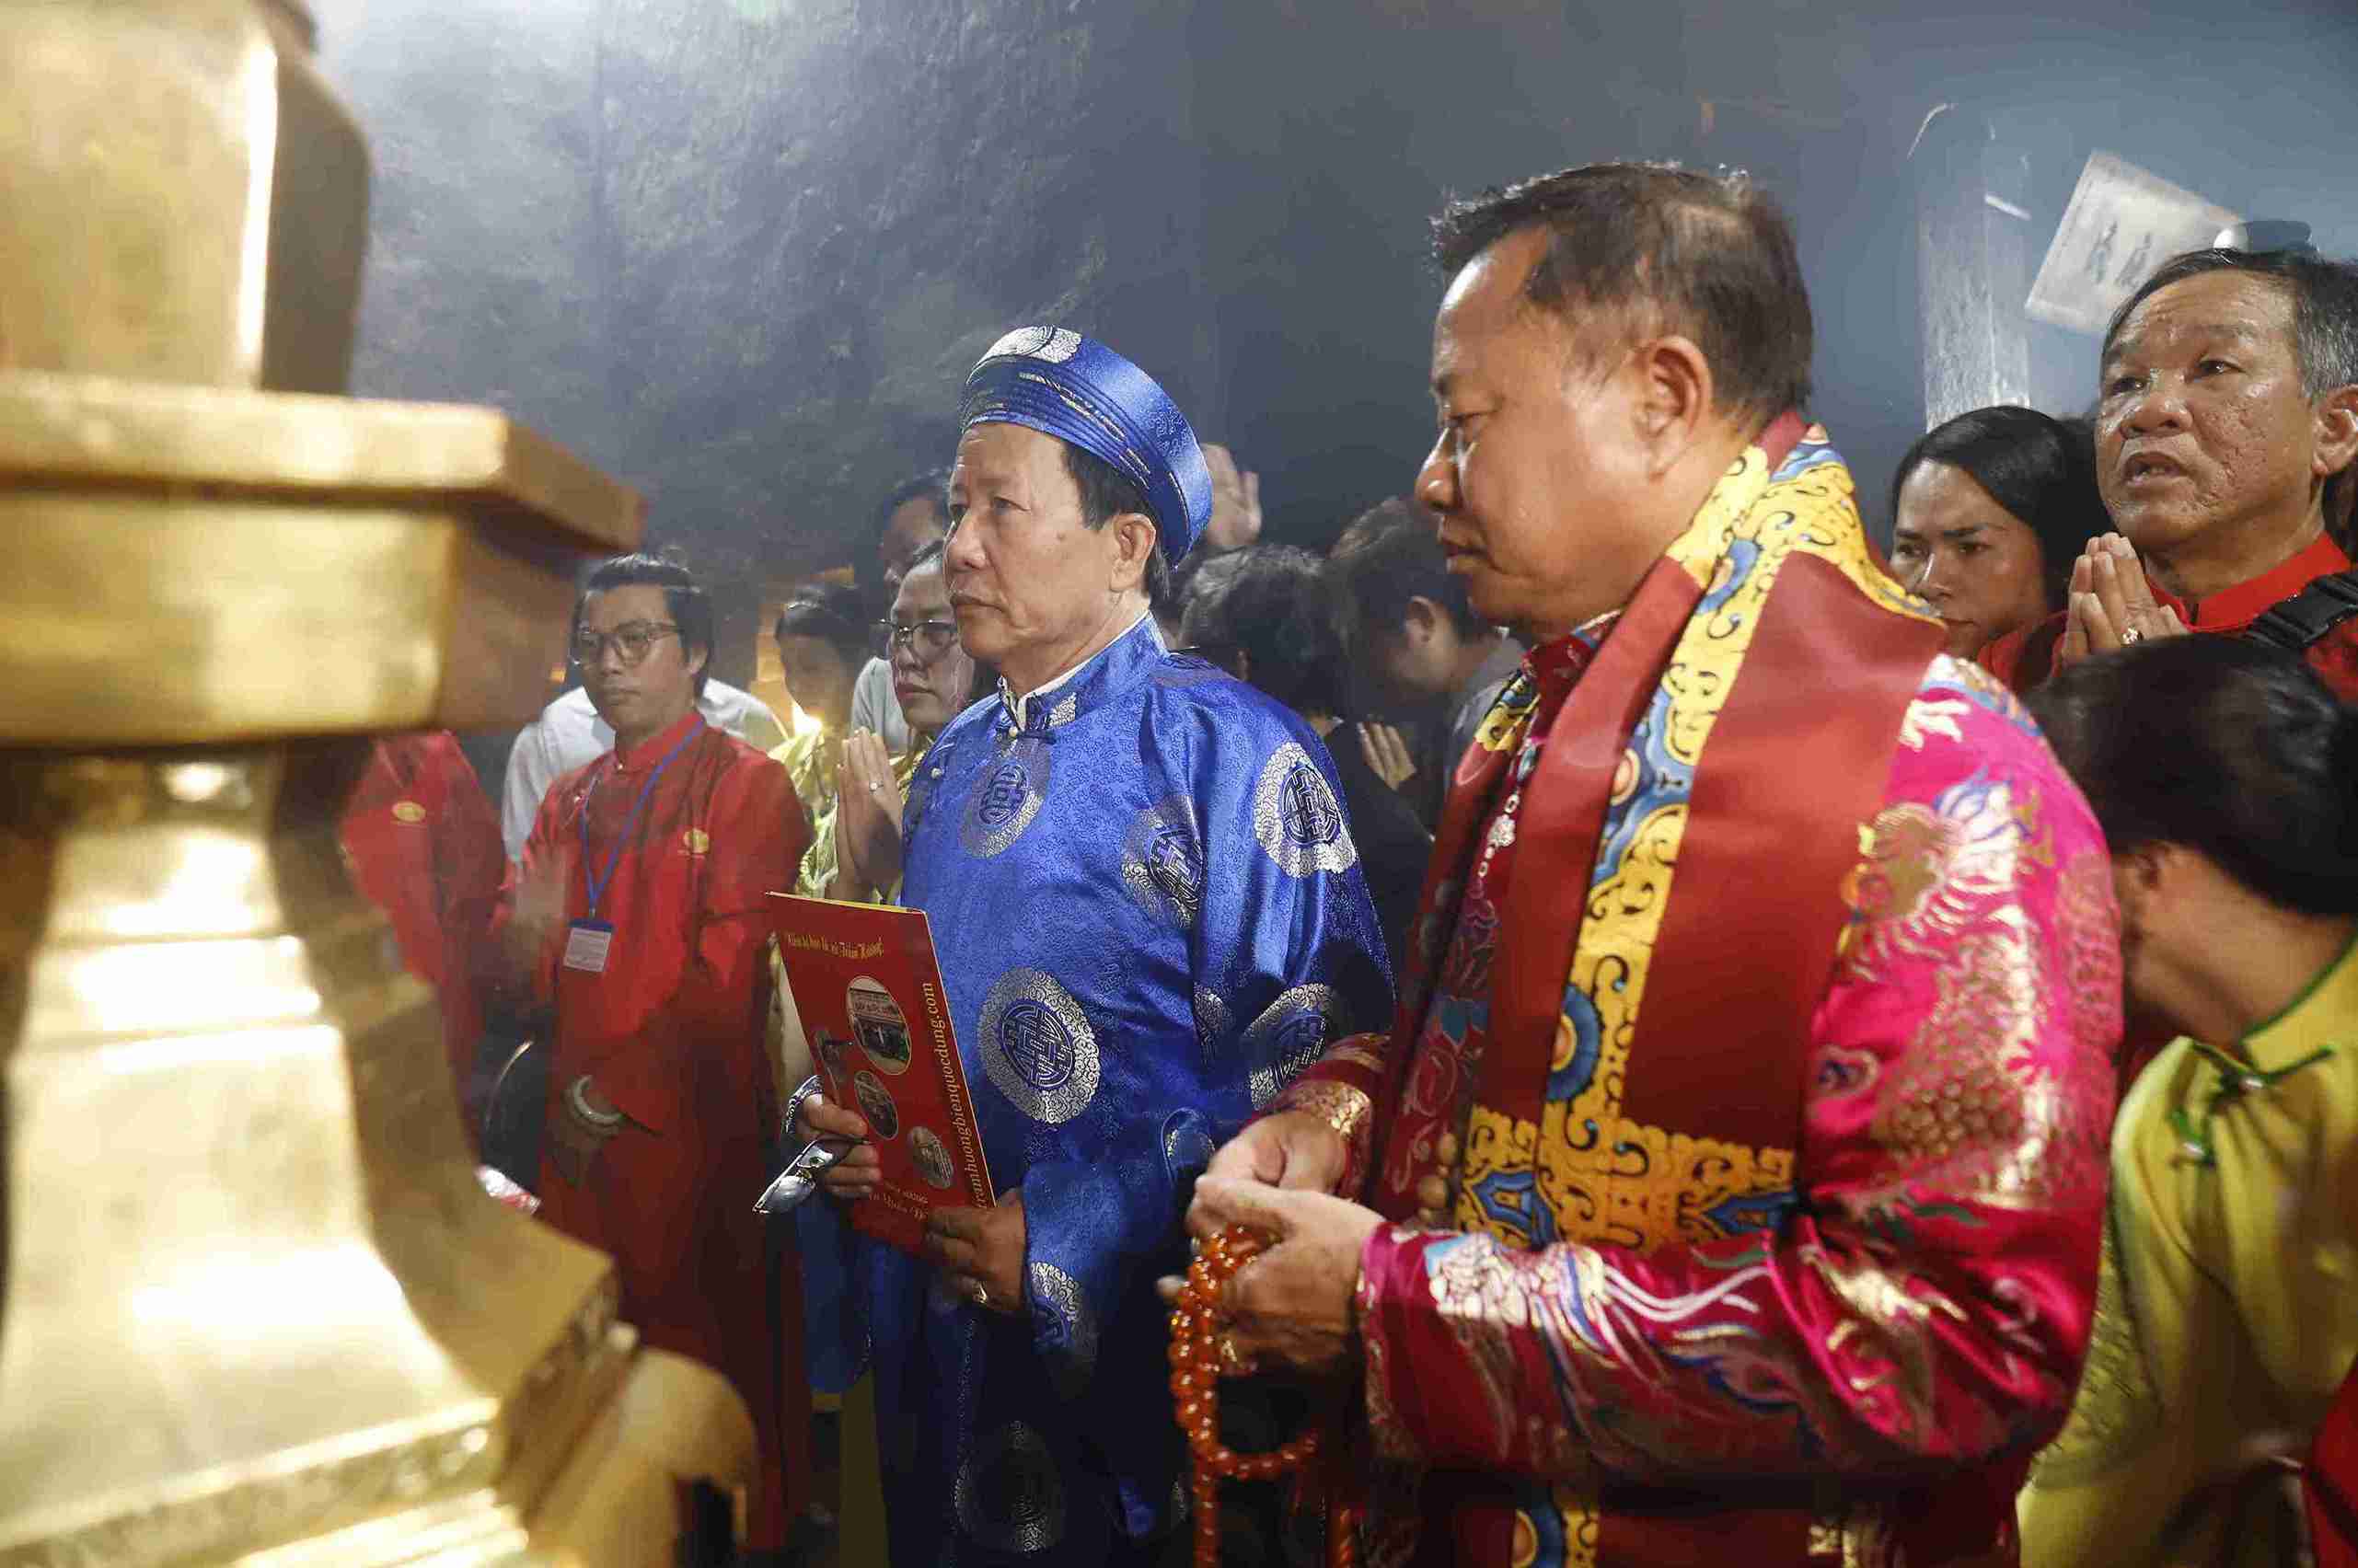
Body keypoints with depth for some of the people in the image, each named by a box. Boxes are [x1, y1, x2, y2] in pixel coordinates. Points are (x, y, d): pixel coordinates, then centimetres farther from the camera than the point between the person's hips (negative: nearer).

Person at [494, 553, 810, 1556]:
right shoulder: (570, 801, 16)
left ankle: (748, 1536, 21)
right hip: (577, 1135, 6)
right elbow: (516, 964, 12)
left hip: (694, 1128, -6)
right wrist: (523, 938, -11)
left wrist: (613, 1094, -13)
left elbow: (728, 977, -13)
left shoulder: (747, 786, -6)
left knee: (712, 1354, 3)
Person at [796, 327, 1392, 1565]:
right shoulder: (953, 769, 11)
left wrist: (1081, 1230, -22)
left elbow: (1316, 1051, -20)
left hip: (1130, 1357, -6)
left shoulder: (1227, 751, -13)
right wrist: (843, 1112, -1)